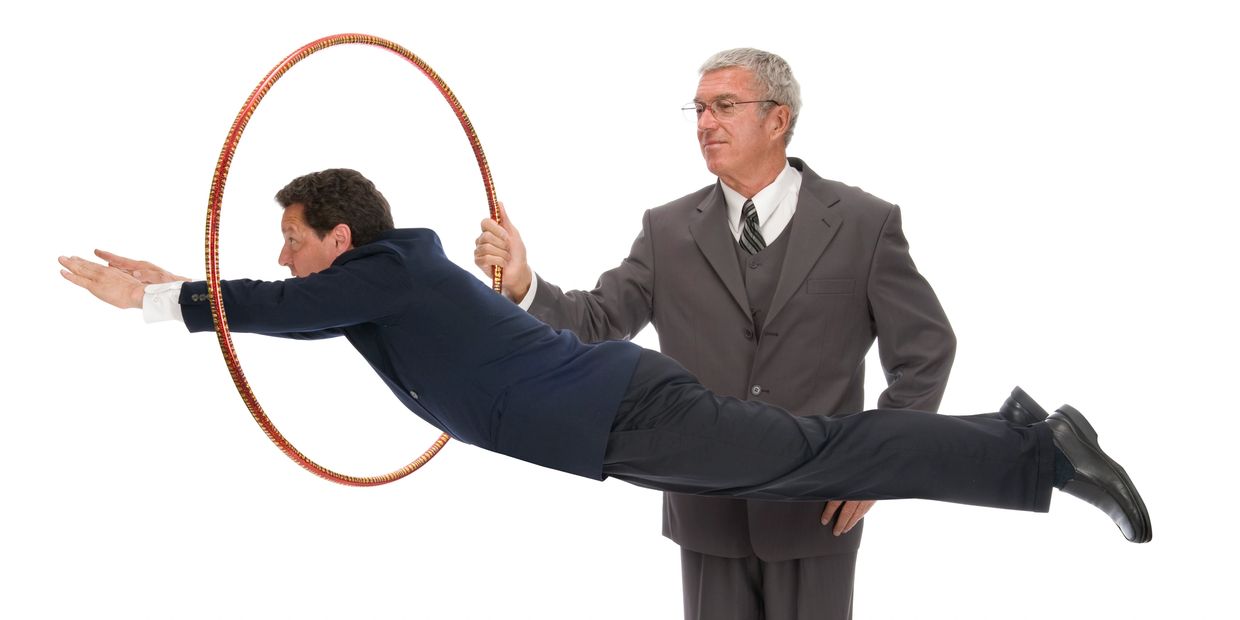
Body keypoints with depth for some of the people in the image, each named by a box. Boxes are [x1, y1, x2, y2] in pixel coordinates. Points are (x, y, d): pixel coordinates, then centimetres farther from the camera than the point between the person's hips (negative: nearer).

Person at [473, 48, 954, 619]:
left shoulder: (863, 224, -5)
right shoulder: (668, 231, 1)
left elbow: (926, 348, 0)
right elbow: (597, 323, -4)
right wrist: (523, 286, -22)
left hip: (817, 510, -1)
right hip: (708, 511, 2)